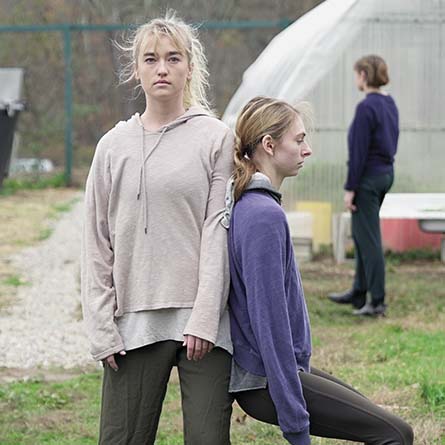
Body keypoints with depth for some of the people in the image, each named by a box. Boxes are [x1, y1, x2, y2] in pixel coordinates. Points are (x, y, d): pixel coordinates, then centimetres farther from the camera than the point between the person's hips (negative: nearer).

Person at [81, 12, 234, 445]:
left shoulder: (216, 138, 3)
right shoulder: (114, 145, 10)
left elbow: (218, 232, -3)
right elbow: (97, 242, 9)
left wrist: (205, 318, -11)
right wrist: (102, 326, 1)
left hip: (201, 319, -2)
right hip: (134, 320, 2)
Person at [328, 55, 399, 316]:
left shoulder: (366, 107, -18)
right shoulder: (390, 104, 9)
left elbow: (359, 151, -19)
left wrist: (350, 188, -15)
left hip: (368, 177, -9)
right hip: (387, 173, 9)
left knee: (368, 238, -3)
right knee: (361, 235, 19)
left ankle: (378, 301, 0)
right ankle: (359, 292, 28)